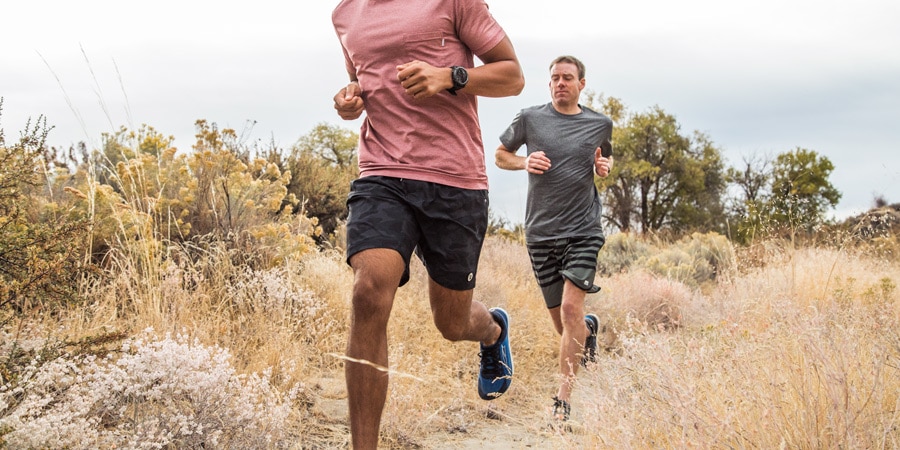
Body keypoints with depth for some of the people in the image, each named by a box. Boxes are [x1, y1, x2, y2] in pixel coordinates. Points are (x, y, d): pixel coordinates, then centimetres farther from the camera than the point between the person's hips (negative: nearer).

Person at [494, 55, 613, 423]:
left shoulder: (600, 124, 7)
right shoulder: (530, 118, 3)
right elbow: (500, 155, 14)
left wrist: (604, 167, 1)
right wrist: (525, 162, -7)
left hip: (583, 230, -1)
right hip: (541, 233, 1)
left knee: (571, 308, -17)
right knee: (560, 319, 8)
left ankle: (563, 400, -11)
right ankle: (589, 327, 46)